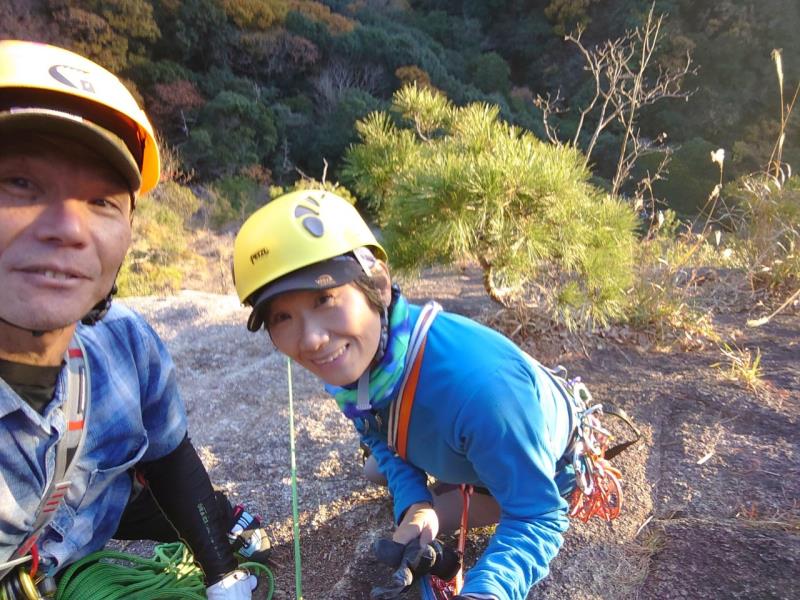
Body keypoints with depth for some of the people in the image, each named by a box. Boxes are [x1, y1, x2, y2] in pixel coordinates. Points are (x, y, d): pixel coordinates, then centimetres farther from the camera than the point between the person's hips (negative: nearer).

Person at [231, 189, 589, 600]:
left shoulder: (477, 383, -49)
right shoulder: (352, 361, -26)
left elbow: (539, 517, -37)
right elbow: (380, 436, -8)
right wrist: (413, 502, -28)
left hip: (539, 470, -5)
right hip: (456, 439, 6)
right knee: (379, 470, 18)